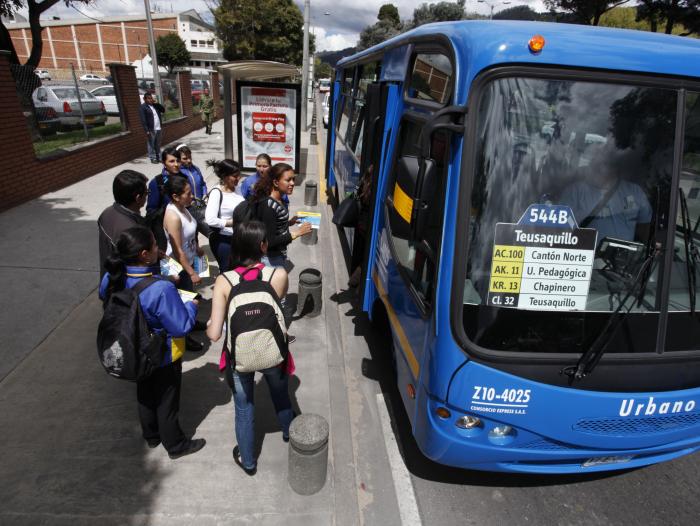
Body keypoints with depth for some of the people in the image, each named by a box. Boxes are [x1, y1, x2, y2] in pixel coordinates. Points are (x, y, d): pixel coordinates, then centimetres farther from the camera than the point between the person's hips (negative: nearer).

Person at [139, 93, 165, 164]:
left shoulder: (155, 105, 14)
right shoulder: (142, 107, -6)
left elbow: (163, 110, 15)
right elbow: (143, 120, -12)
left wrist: (157, 104, 2)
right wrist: (146, 130, -18)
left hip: (158, 128, 6)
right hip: (150, 129, -6)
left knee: (158, 144, 12)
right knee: (151, 145, -1)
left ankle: (158, 157, 21)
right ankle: (153, 158, 5)